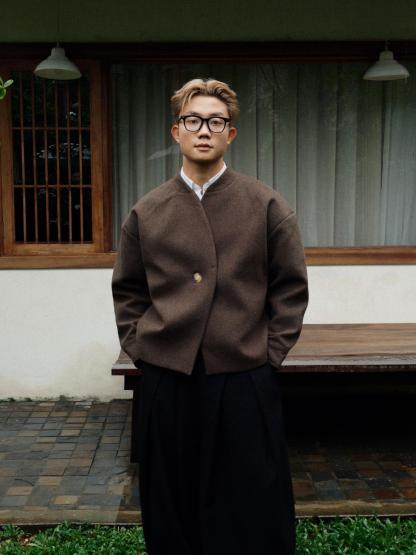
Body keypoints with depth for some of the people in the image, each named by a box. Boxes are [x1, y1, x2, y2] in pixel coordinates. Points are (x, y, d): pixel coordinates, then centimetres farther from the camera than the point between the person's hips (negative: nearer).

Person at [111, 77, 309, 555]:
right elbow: (127, 291, 13)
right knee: (171, 511, 15)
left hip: (246, 380, -2)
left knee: (254, 513, 9)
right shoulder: (146, 212, 5)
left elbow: (291, 288, 2)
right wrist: (138, 347, 4)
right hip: (166, 378, 2)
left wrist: (269, 352, -3)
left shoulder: (267, 206, 0)